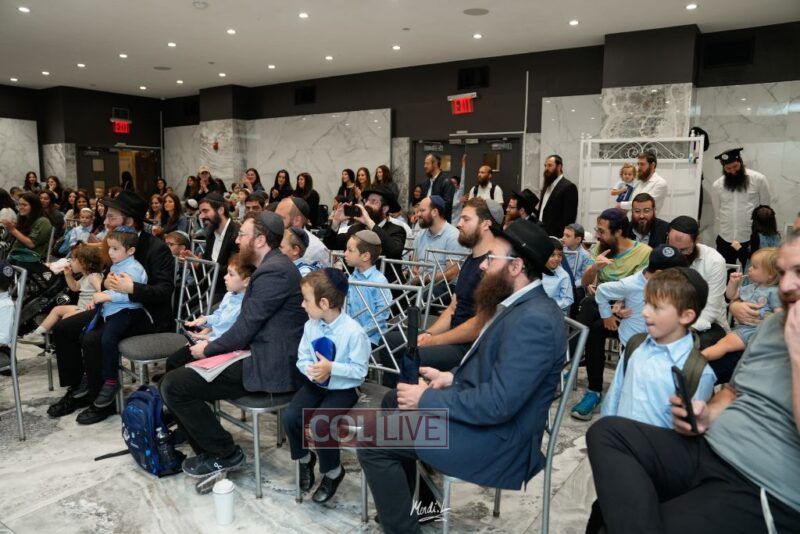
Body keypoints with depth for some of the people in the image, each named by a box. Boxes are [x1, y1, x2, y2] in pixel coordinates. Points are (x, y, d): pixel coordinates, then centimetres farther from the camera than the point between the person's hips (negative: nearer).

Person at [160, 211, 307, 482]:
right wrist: (213, 343, 6)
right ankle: (210, 449, 19)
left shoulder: (273, 271, -18)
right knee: (177, 372, 15)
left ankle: (225, 454, 2)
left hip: (269, 368, -11)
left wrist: (208, 349, -2)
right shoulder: (273, 265, 15)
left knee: (173, 385, -12)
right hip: (264, 355, 11)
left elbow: (246, 328, -18)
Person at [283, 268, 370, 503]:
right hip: (315, 384, 6)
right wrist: (310, 370, -17)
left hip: (342, 389, -5)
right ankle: (305, 458, 17)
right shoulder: (310, 326, -4)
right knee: (289, 416, -16)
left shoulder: (353, 332, -21)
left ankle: (333, 471, 6)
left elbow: (360, 370, -15)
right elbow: (302, 358, 5)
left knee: (319, 425, -25)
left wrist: (331, 368, -25)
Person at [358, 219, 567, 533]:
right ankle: (417, 500, 28)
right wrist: (452, 377, 3)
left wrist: (427, 398, -21)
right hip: (482, 411, 10)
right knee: (394, 402, 21)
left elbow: (499, 404, -30)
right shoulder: (522, 305, 5)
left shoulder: (533, 320, -27)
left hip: (498, 437, -10)